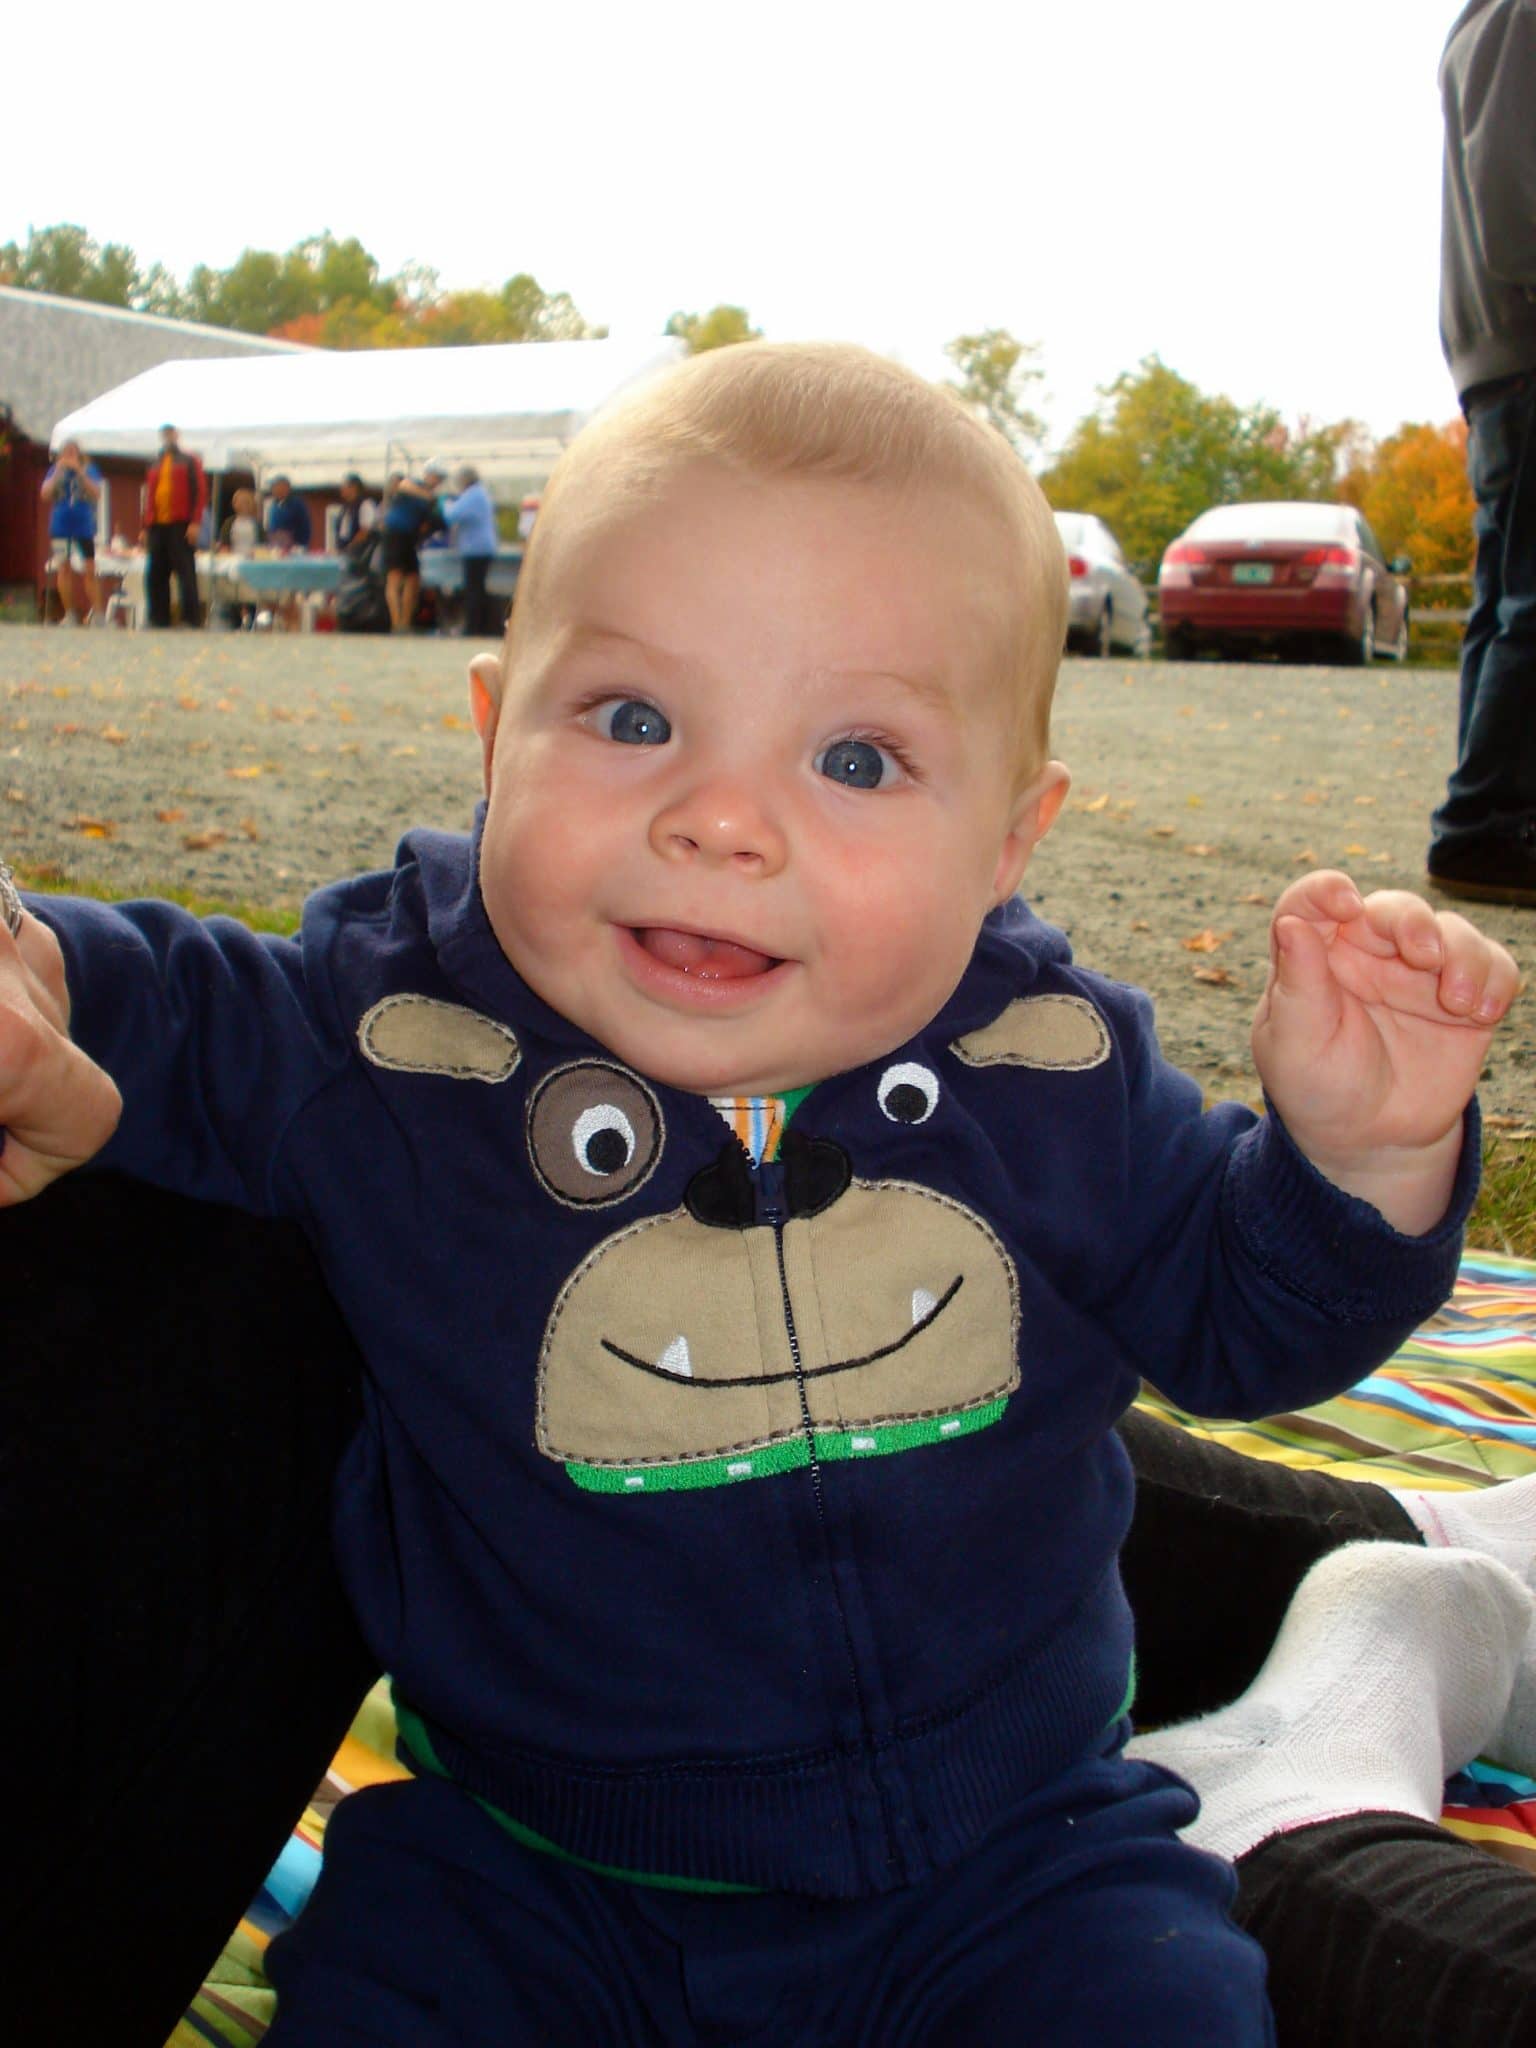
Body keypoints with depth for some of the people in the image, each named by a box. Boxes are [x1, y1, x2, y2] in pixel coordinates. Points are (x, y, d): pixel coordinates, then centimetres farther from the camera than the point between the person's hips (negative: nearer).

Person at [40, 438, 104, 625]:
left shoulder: (89, 470, 2)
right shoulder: (55, 471, 7)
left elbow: (96, 494, -11)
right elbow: (45, 495, -3)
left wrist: (79, 472, -18)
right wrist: (58, 473, -11)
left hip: (84, 527, -2)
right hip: (60, 527, 2)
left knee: (89, 571, -7)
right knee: (64, 569, 2)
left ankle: (96, 614, -4)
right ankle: (68, 614, 7)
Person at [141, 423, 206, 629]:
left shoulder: (188, 460, 5)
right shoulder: (155, 464, 20)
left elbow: (200, 492, -3)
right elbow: (149, 496, 21)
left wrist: (194, 522, -12)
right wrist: (146, 527, 14)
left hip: (180, 526, -5)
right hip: (157, 525, 5)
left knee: (185, 573, -8)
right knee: (156, 575, 2)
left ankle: (192, 618, -8)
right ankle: (159, 618, 6)